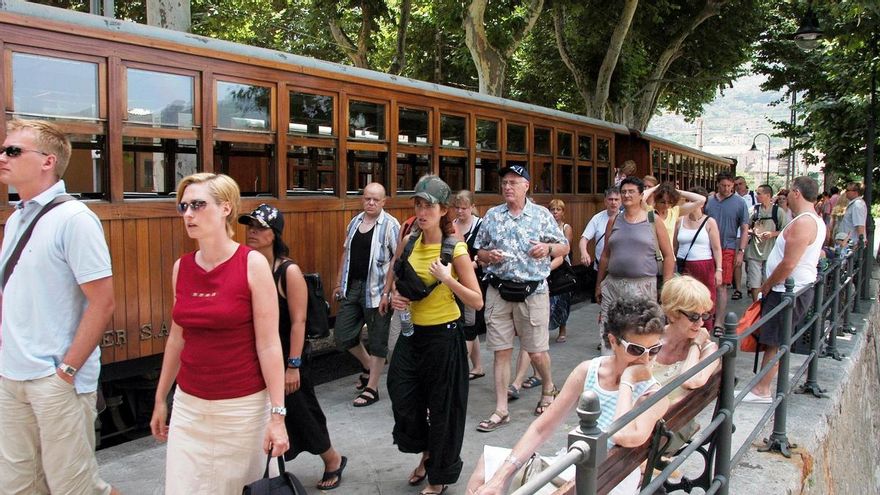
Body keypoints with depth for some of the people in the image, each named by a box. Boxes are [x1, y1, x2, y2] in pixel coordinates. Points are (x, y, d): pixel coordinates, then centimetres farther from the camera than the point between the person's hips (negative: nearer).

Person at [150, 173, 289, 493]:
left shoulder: (253, 264, -12)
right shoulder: (181, 267, 2)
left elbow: (269, 345, -13)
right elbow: (176, 339, 12)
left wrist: (277, 415, -15)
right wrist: (160, 399, 17)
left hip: (243, 405, -4)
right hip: (189, 405, 4)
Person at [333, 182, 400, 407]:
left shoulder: (390, 225, -10)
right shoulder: (355, 222, 10)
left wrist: (388, 292, -19)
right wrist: (340, 282, 15)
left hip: (376, 291, -6)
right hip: (352, 287, 6)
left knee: (377, 340, 5)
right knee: (342, 335, 10)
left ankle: (371, 388, 18)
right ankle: (368, 366, 35)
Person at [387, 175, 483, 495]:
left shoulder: (455, 249, -13)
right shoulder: (409, 242, 1)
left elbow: (477, 302, -12)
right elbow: (398, 282, 17)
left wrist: (447, 278, -24)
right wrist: (395, 297, -4)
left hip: (443, 335, -5)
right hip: (412, 332, 5)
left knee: (442, 406, 8)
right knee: (401, 397, 8)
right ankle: (426, 451, 40)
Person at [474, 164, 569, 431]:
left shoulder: (542, 214, 1)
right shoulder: (492, 215, 8)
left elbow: (564, 247, 7)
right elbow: (479, 251, 14)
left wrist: (548, 248, -14)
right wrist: (488, 256, -9)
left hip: (532, 291, -2)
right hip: (499, 291, 2)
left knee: (536, 351, 6)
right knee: (501, 351, 4)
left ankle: (548, 389, 37)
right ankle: (501, 410, 13)